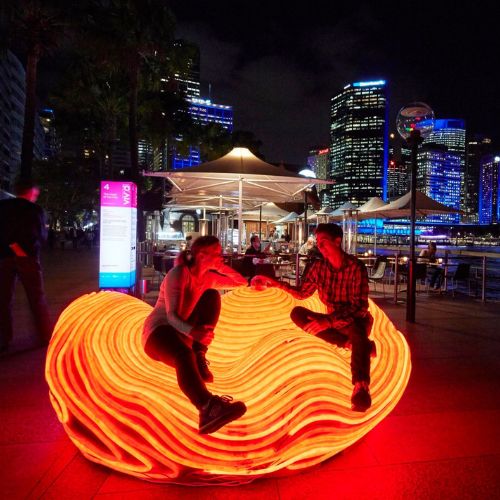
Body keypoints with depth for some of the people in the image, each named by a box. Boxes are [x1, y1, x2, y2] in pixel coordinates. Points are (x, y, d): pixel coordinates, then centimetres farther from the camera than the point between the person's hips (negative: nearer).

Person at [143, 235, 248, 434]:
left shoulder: (208, 277, 3)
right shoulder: (178, 274, -19)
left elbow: (241, 282, 13)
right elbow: (173, 316, -30)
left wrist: (221, 267, -5)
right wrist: (193, 332, -52)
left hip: (183, 333, 7)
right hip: (159, 331, -7)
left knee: (212, 295, -10)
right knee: (184, 355, -41)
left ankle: (199, 359, -16)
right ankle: (209, 409, -66)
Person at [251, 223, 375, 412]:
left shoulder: (356, 267, -21)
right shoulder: (318, 266, -6)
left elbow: (359, 306, -29)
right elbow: (302, 293, 6)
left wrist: (328, 320, -43)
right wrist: (274, 283, -7)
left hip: (356, 320, -6)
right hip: (333, 320, 6)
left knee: (357, 332, -41)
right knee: (297, 313, -17)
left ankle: (361, 387, -57)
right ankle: (350, 344, -23)